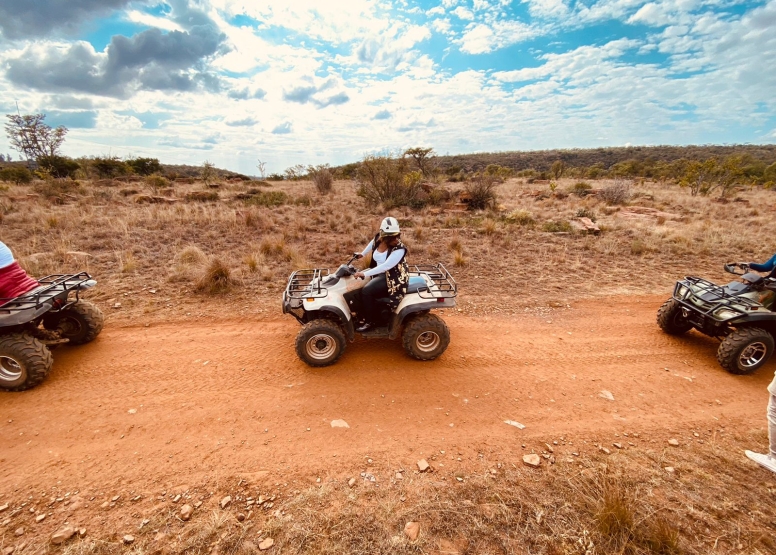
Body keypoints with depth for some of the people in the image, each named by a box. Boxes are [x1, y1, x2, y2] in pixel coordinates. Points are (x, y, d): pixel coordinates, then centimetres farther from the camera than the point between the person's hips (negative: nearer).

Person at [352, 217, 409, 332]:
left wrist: (365, 274, -40)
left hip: (394, 278, -8)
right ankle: (362, 314, 19)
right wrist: (362, 254, 29)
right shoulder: (378, 238, -8)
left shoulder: (399, 249, -27)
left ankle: (370, 322, -4)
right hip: (380, 273, 8)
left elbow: (386, 266, -36)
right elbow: (372, 244, 18)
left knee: (366, 291, -22)